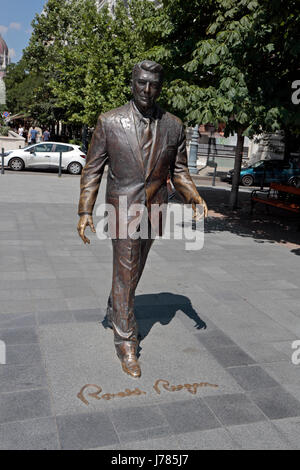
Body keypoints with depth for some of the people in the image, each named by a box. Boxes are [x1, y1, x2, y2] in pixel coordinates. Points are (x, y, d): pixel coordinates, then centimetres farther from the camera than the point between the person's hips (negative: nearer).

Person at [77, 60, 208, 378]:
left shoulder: (173, 126, 2)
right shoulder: (109, 122, -5)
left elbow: (178, 171, 8)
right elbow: (93, 169, -3)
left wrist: (193, 195, -11)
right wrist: (85, 211, -9)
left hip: (154, 209, 4)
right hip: (123, 209, -3)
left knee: (133, 270, 18)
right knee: (126, 273, -2)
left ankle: (114, 311, 45)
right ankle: (126, 342, 12)